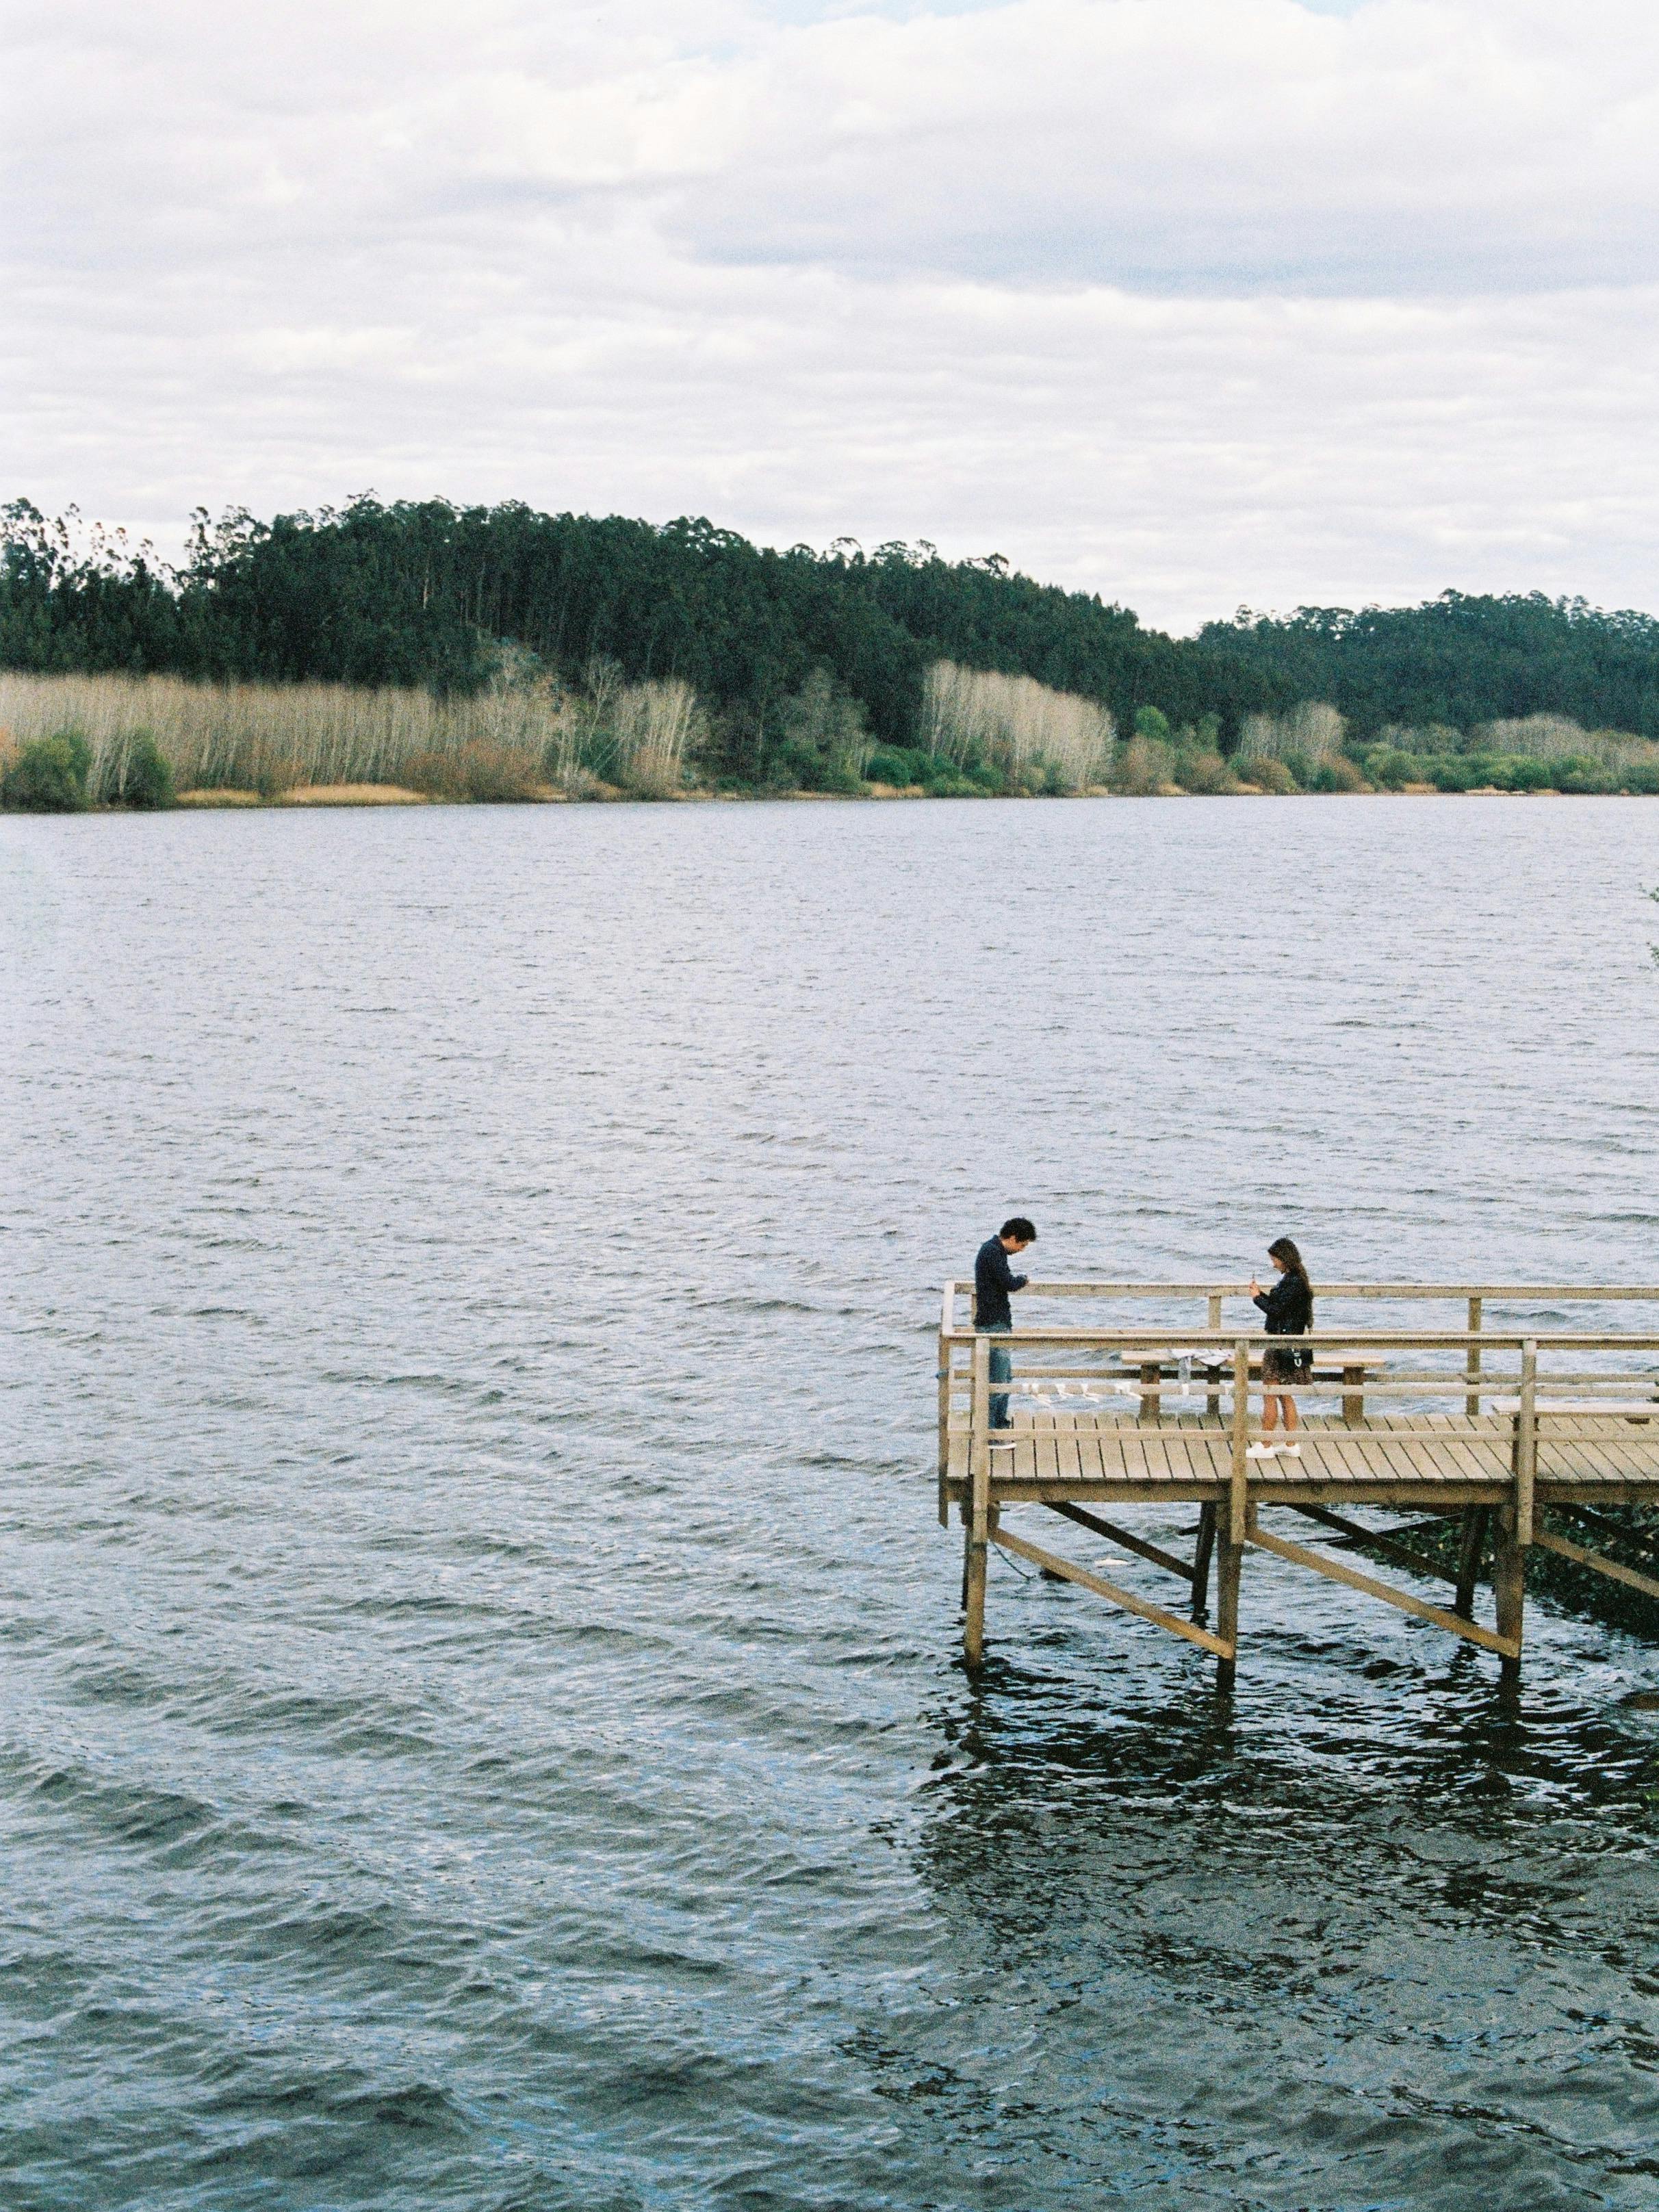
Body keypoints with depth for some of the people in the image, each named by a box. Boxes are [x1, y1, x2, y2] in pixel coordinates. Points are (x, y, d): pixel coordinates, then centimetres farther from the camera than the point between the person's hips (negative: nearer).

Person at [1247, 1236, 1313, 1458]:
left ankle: (1266, 1446, 3)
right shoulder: (1292, 1278, 11)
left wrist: (1258, 1297, -7)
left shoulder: (1293, 1282, -20)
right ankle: (1291, 1445, 20)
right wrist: (1262, 1294, 6)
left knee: (1269, 1396, -2)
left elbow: (1276, 1310, -21)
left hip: (1283, 1346, -10)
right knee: (1285, 1396, 16)